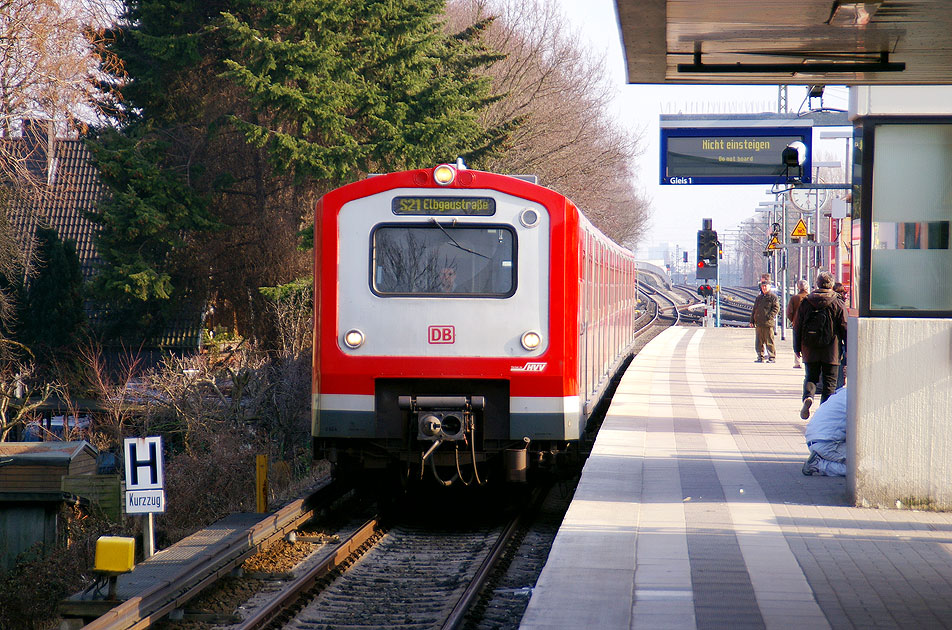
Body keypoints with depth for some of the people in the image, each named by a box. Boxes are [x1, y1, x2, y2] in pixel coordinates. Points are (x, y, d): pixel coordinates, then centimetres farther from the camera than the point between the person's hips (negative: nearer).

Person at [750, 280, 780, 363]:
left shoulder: (773, 297, -1)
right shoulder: (759, 297, 20)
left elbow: (776, 308, -7)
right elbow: (754, 309, 23)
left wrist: (769, 317, -17)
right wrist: (752, 320, 16)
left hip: (768, 323, -7)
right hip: (758, 323, 7)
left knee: (769, 341, -5)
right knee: (759, 341, 8)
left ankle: (772, 357, 0)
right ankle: (760, 357, 16)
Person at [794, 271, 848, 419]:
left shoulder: (805, 302, 2)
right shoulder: (838, 305, -4)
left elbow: (797, 327, 5)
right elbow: (845, 329, -2)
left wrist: (797, 347, 14)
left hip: (810, 350, 2)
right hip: (831, 351, -2)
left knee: (811, 376, 15)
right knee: (829, 381, 7)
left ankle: (808, 397, -14)